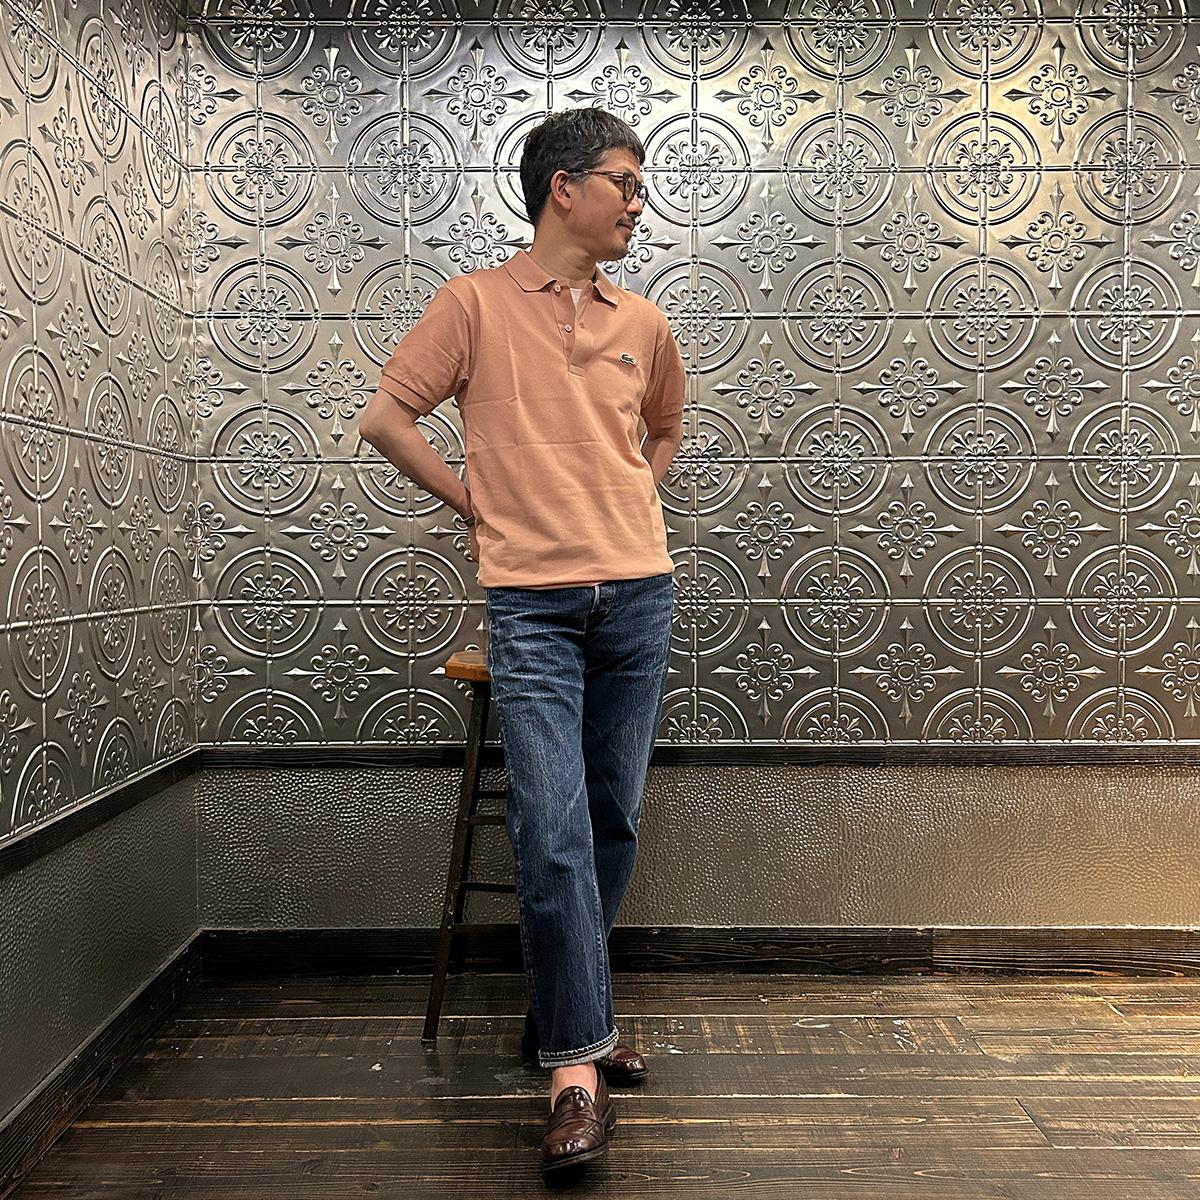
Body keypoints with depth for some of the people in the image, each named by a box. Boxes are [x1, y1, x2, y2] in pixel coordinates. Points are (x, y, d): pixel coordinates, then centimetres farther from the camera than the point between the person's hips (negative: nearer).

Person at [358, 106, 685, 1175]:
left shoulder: (643, 323, 13)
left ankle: (567, 1012, 29)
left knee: (613, 825, 10)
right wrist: (474, 502, 1)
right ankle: (577, 1070, -1)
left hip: (638, 595, 5)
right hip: (532, 604, -4)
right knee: (553, 831, -11)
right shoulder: (476, 303, 1)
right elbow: (385, 418, 1)